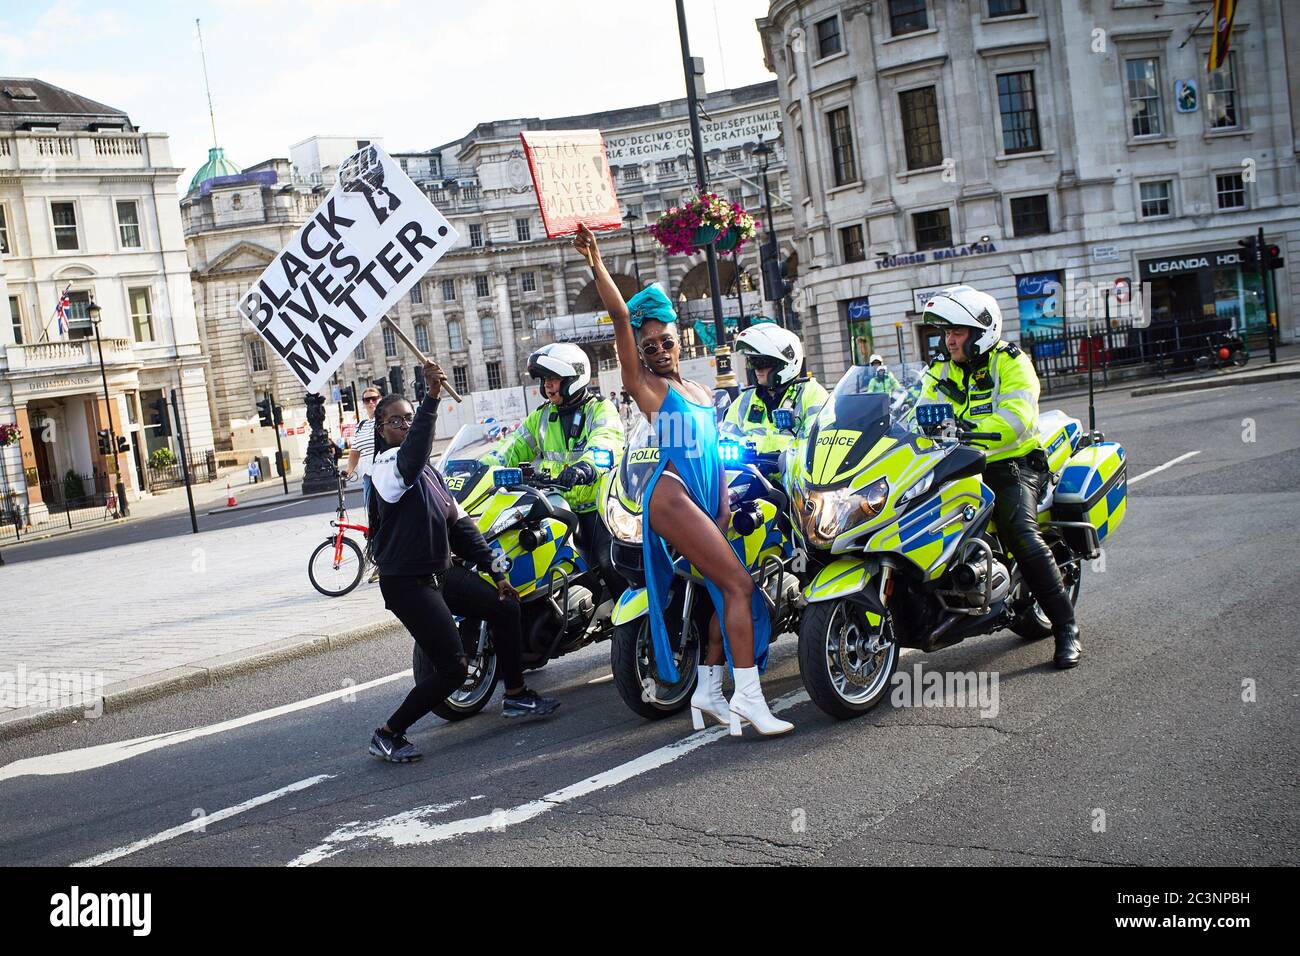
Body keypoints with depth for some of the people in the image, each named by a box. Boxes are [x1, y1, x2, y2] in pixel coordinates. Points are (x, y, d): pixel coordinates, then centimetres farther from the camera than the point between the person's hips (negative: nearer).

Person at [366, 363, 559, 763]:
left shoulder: (429, 470, 14)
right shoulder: (387, 465, -14)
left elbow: (459, 523, 15)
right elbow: (411, 455, -41)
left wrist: (495, 572, 12)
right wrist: (431, 398, -52)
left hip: (441, 572, 9)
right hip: (407, 583, -9)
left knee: (505, 607, 16)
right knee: (453, 669, -12)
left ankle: (516, 695, 31)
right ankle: (388, 735, 2)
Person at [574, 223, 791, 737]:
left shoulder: (703, 392, 22)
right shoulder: (644, 384, 2)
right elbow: (620, 317, -7)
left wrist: (726, 499, 17)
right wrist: (597, 265, -14)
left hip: (709, 497, 7)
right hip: (673, 495, -7)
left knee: (726, 591, 5)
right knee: (739, 583, -15)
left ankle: (708, 689, 16)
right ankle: (748, 695, -15)